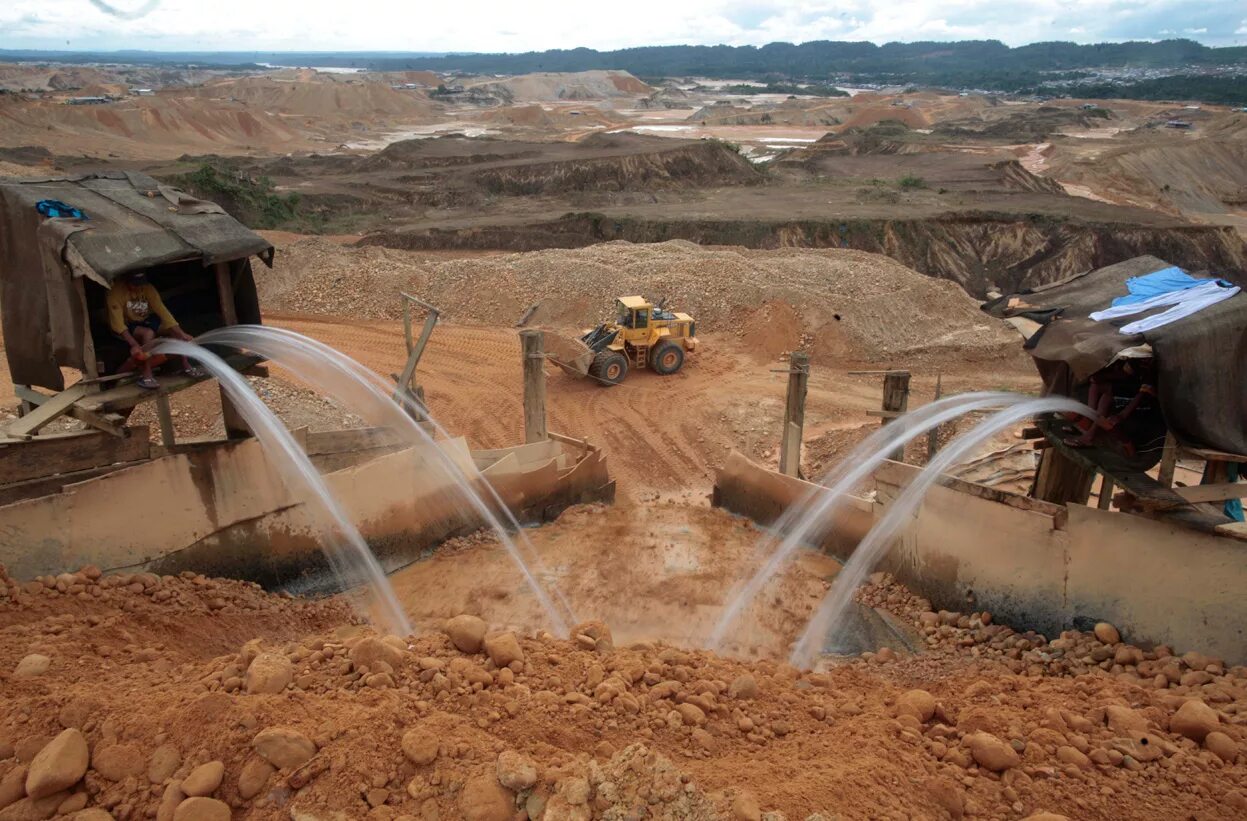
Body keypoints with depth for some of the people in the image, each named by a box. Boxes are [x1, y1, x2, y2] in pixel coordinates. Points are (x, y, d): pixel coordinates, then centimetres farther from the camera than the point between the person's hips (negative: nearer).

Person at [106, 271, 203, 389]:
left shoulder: (148, 288, -17)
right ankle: (146, 376, -33)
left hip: (146, 320, 5)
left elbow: (161, 310, -20)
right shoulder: (116, 291, -28)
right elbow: (117, 323, -31)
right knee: (148, 333, -34)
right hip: (128, 325, -5)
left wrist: (181, 333, -28)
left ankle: (186, 366, -6)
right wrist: (134, 344, -43)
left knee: (175, 330, -17)